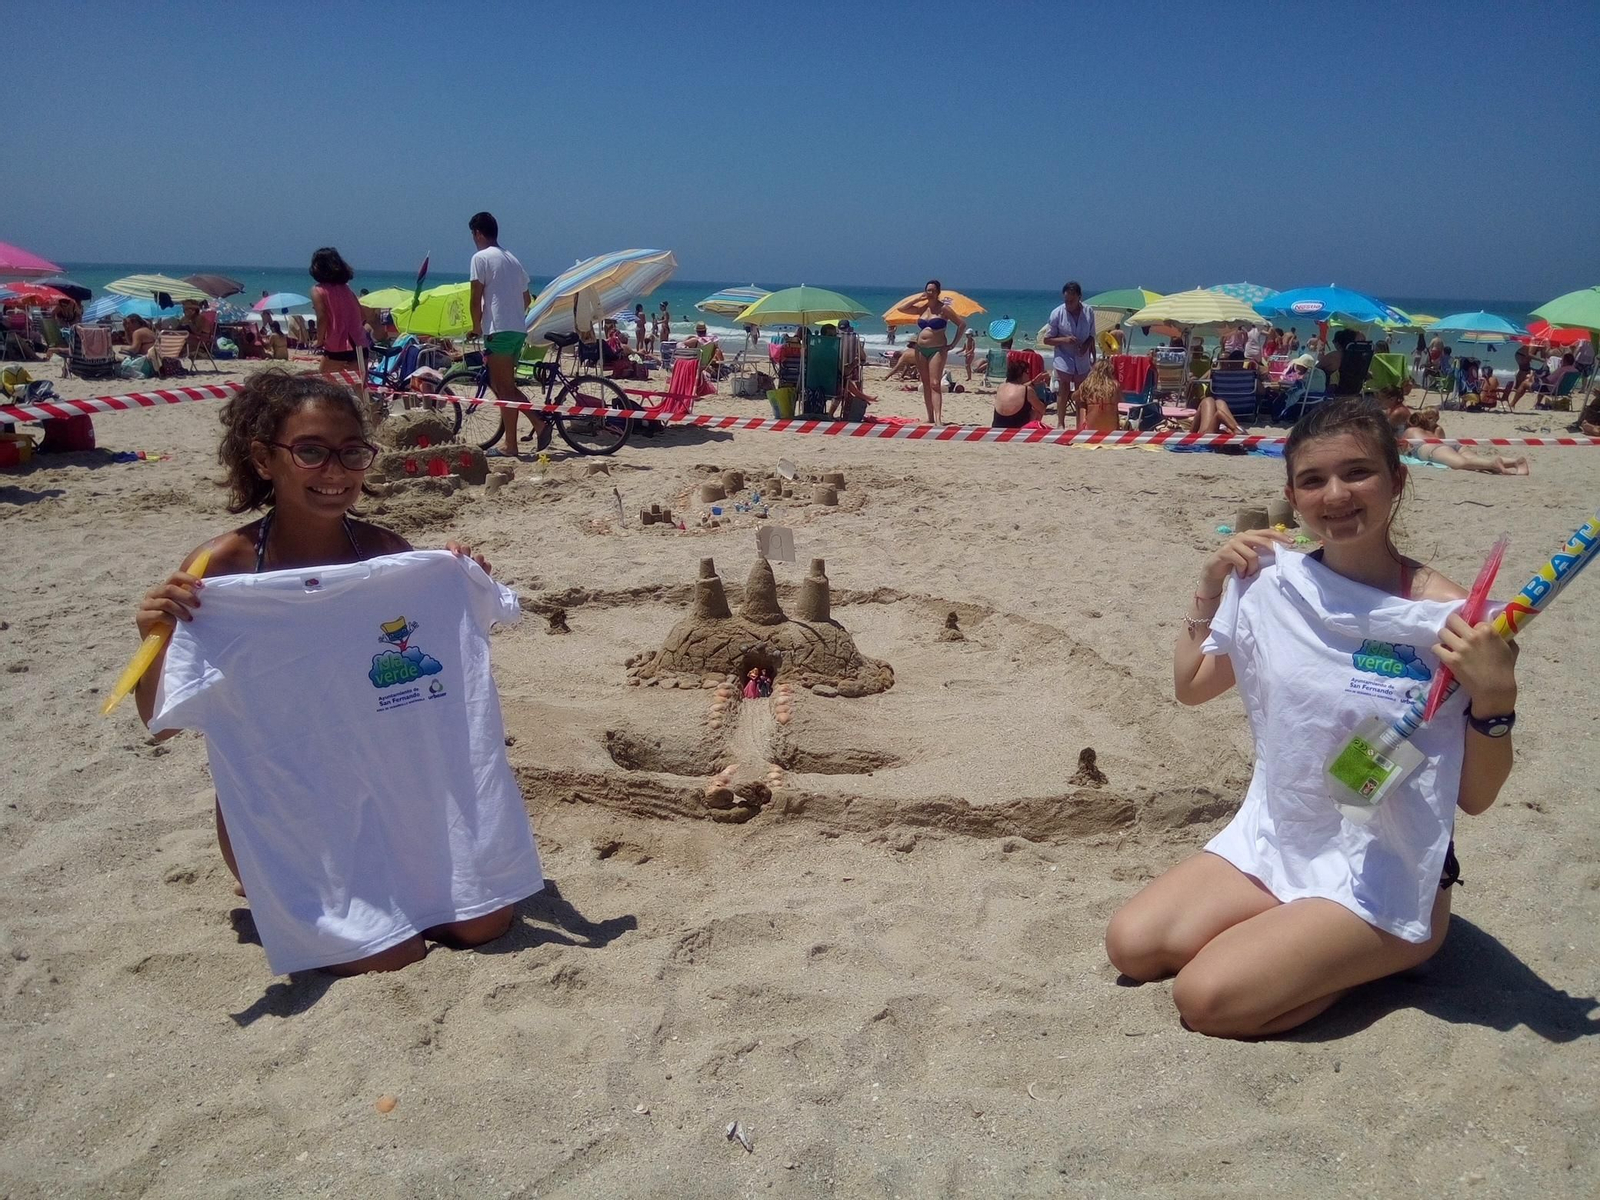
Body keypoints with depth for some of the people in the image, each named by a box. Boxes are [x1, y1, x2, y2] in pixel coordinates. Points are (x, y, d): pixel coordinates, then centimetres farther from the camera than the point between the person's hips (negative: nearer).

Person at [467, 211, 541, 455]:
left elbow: (476, 298, -10)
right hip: (519, 328, 8)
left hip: (498, 329, -8)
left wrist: (476, 326, 3)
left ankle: (510, 445, -3)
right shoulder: (512, 259, 18)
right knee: (504, 385, 15)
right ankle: (539, 422, 3)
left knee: (504, 388, -5)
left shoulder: (481, 258, -5)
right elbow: (527, 298, 21)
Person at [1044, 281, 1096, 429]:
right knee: (1063, 393, 1)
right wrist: (1064, 340, -21)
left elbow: (1091, 336, 8)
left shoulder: (1088, 312, -4)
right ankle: (1060, 424, 12)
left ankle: (1081, 426, 16)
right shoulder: (1057, 313, -10)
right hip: (1064, 360, -3)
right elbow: (1047, 339, -6)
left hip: (1082, 360, 3)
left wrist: (1087, 345, -12)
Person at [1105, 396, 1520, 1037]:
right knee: (1132, 947, -5)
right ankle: (1293, 936, 14)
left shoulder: (1445, 617, -18)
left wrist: (1496, 696, -29)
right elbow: (1190, 685, 10)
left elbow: (1475, 795, -11)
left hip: (1384, 876, -5)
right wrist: (1210, 585, 0)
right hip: (1271, 840, 5)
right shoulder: (1273, 581, -4)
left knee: (1207, 997, -19)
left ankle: (1379, 958, 6)